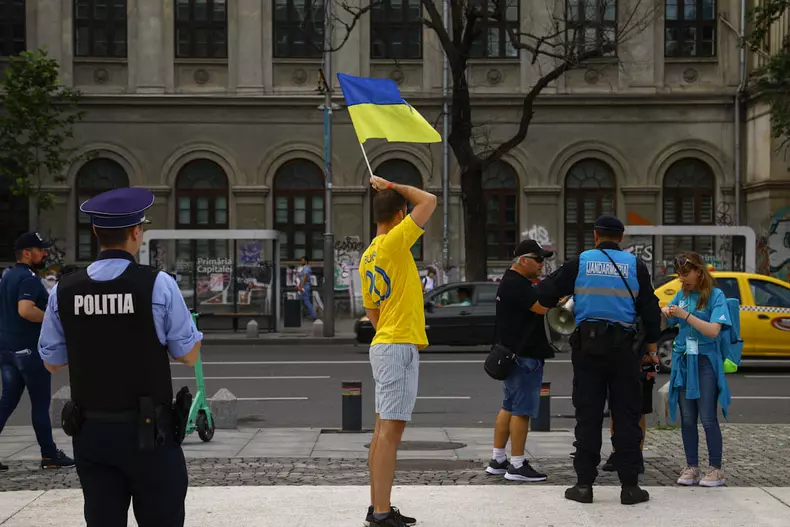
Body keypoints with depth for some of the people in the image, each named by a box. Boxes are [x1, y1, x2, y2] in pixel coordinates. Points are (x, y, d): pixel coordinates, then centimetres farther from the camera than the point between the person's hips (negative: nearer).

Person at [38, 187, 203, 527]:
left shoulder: (64, 291, -2)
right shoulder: (158, 285, -13)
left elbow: (52, 362, 7)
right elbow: (189, 355, -6)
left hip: (90, 432, 4)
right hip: (148, 432, -3)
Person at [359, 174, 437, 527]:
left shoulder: (367, 257, 14)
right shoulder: (393, 243, -12)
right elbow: (429, 201, -10)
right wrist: (392, 186, 1)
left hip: (385, 345, 10)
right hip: (399, 347, -10)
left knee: (383, 429, 11)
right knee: (391, 430, -10)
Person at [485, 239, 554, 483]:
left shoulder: (513, 282, 17)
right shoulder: (516, 285, -17)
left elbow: (538, 304, 21)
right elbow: (543, 307, -25)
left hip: (512, 354, 11)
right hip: (523, 356, -11)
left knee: (509, 407, 15)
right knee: (522, 410, -7)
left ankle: (497, 460, 20)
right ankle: (517, 466, -3)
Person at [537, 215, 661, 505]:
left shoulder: (580, 262, 1)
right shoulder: (635, 265, 3)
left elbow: (545, 294, 1)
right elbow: (650, 309, 4)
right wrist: (651, 347, 13)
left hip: (587, 347, 0)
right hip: (624, 347, 0)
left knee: (588, 415, 4)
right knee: (626, 415, 5)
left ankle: (584, 484, 5)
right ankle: (629, 485, 5)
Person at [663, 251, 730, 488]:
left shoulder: (715, 295, -6)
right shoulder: (682, 295, 8)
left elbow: (713, 330, -16)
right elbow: (666, 324, 17)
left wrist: (685, 315, -21)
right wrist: (664, 313, -5)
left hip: (705, 362, -5)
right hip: (683, 361, 5)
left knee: (708, 418, -3)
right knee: (687, 419, 5)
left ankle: (716, 470, 5)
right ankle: (691, 468, 12)